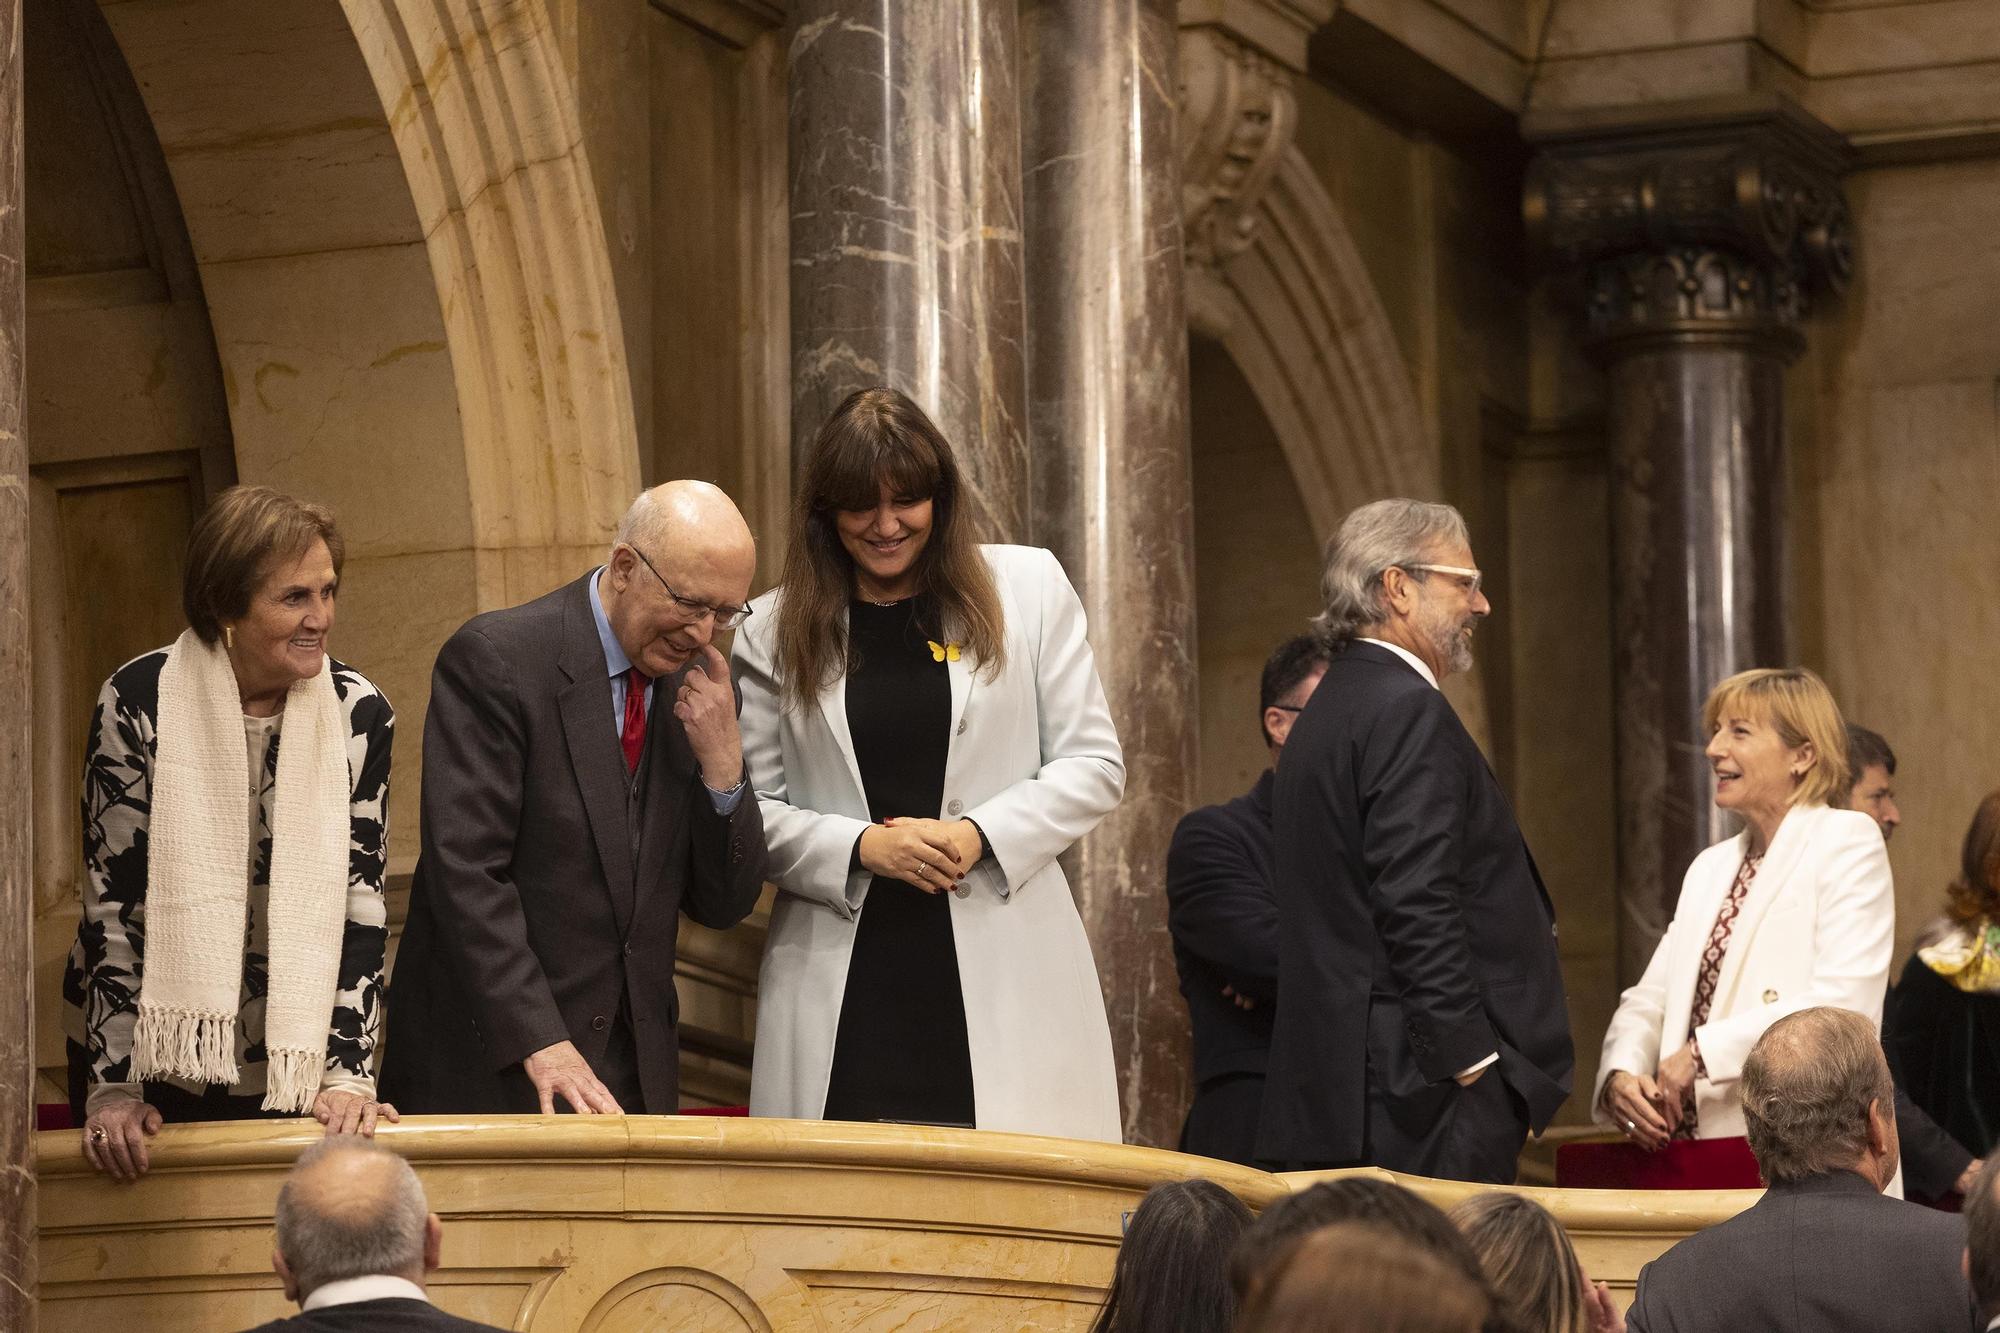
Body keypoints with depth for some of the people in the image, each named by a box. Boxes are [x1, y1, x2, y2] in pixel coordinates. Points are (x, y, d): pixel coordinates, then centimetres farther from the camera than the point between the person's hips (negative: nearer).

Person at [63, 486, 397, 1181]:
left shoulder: (357, 714, -5)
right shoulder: (139, 702, -12)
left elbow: (359, 904, -5)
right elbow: (111, 903, -11)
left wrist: (347, 1075, -13)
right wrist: (112, 1088, -13)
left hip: (294, 1064, 2)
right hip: (152, 1056, -2)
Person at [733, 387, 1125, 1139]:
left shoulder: (1027, 587, 8)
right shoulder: (775, 629, 10)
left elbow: (1094, 766, 7)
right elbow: (750, 810, 7)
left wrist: (981, 836, -8)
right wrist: (861, 847, -10)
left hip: (1003, 980, 0)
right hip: (842, 988, 1)